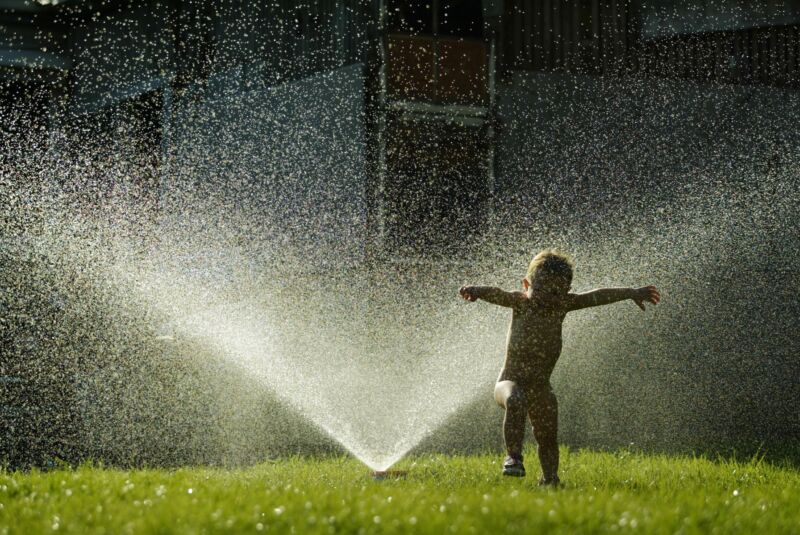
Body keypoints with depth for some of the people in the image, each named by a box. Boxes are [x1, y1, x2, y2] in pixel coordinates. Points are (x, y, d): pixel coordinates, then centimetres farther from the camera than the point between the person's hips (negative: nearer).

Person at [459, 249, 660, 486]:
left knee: (548, 437, 11)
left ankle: (549, 479, 34)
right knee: (515, 402, -37)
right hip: (511, 380, -4)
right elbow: (497, 295, -26)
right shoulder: (521, 302, -8)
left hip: (540, 387, 4)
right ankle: (513, 457, -37)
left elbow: (597, 297, 8)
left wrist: (632, 293, 13)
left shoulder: (562, 305, 2)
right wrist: (476, 291, -47)